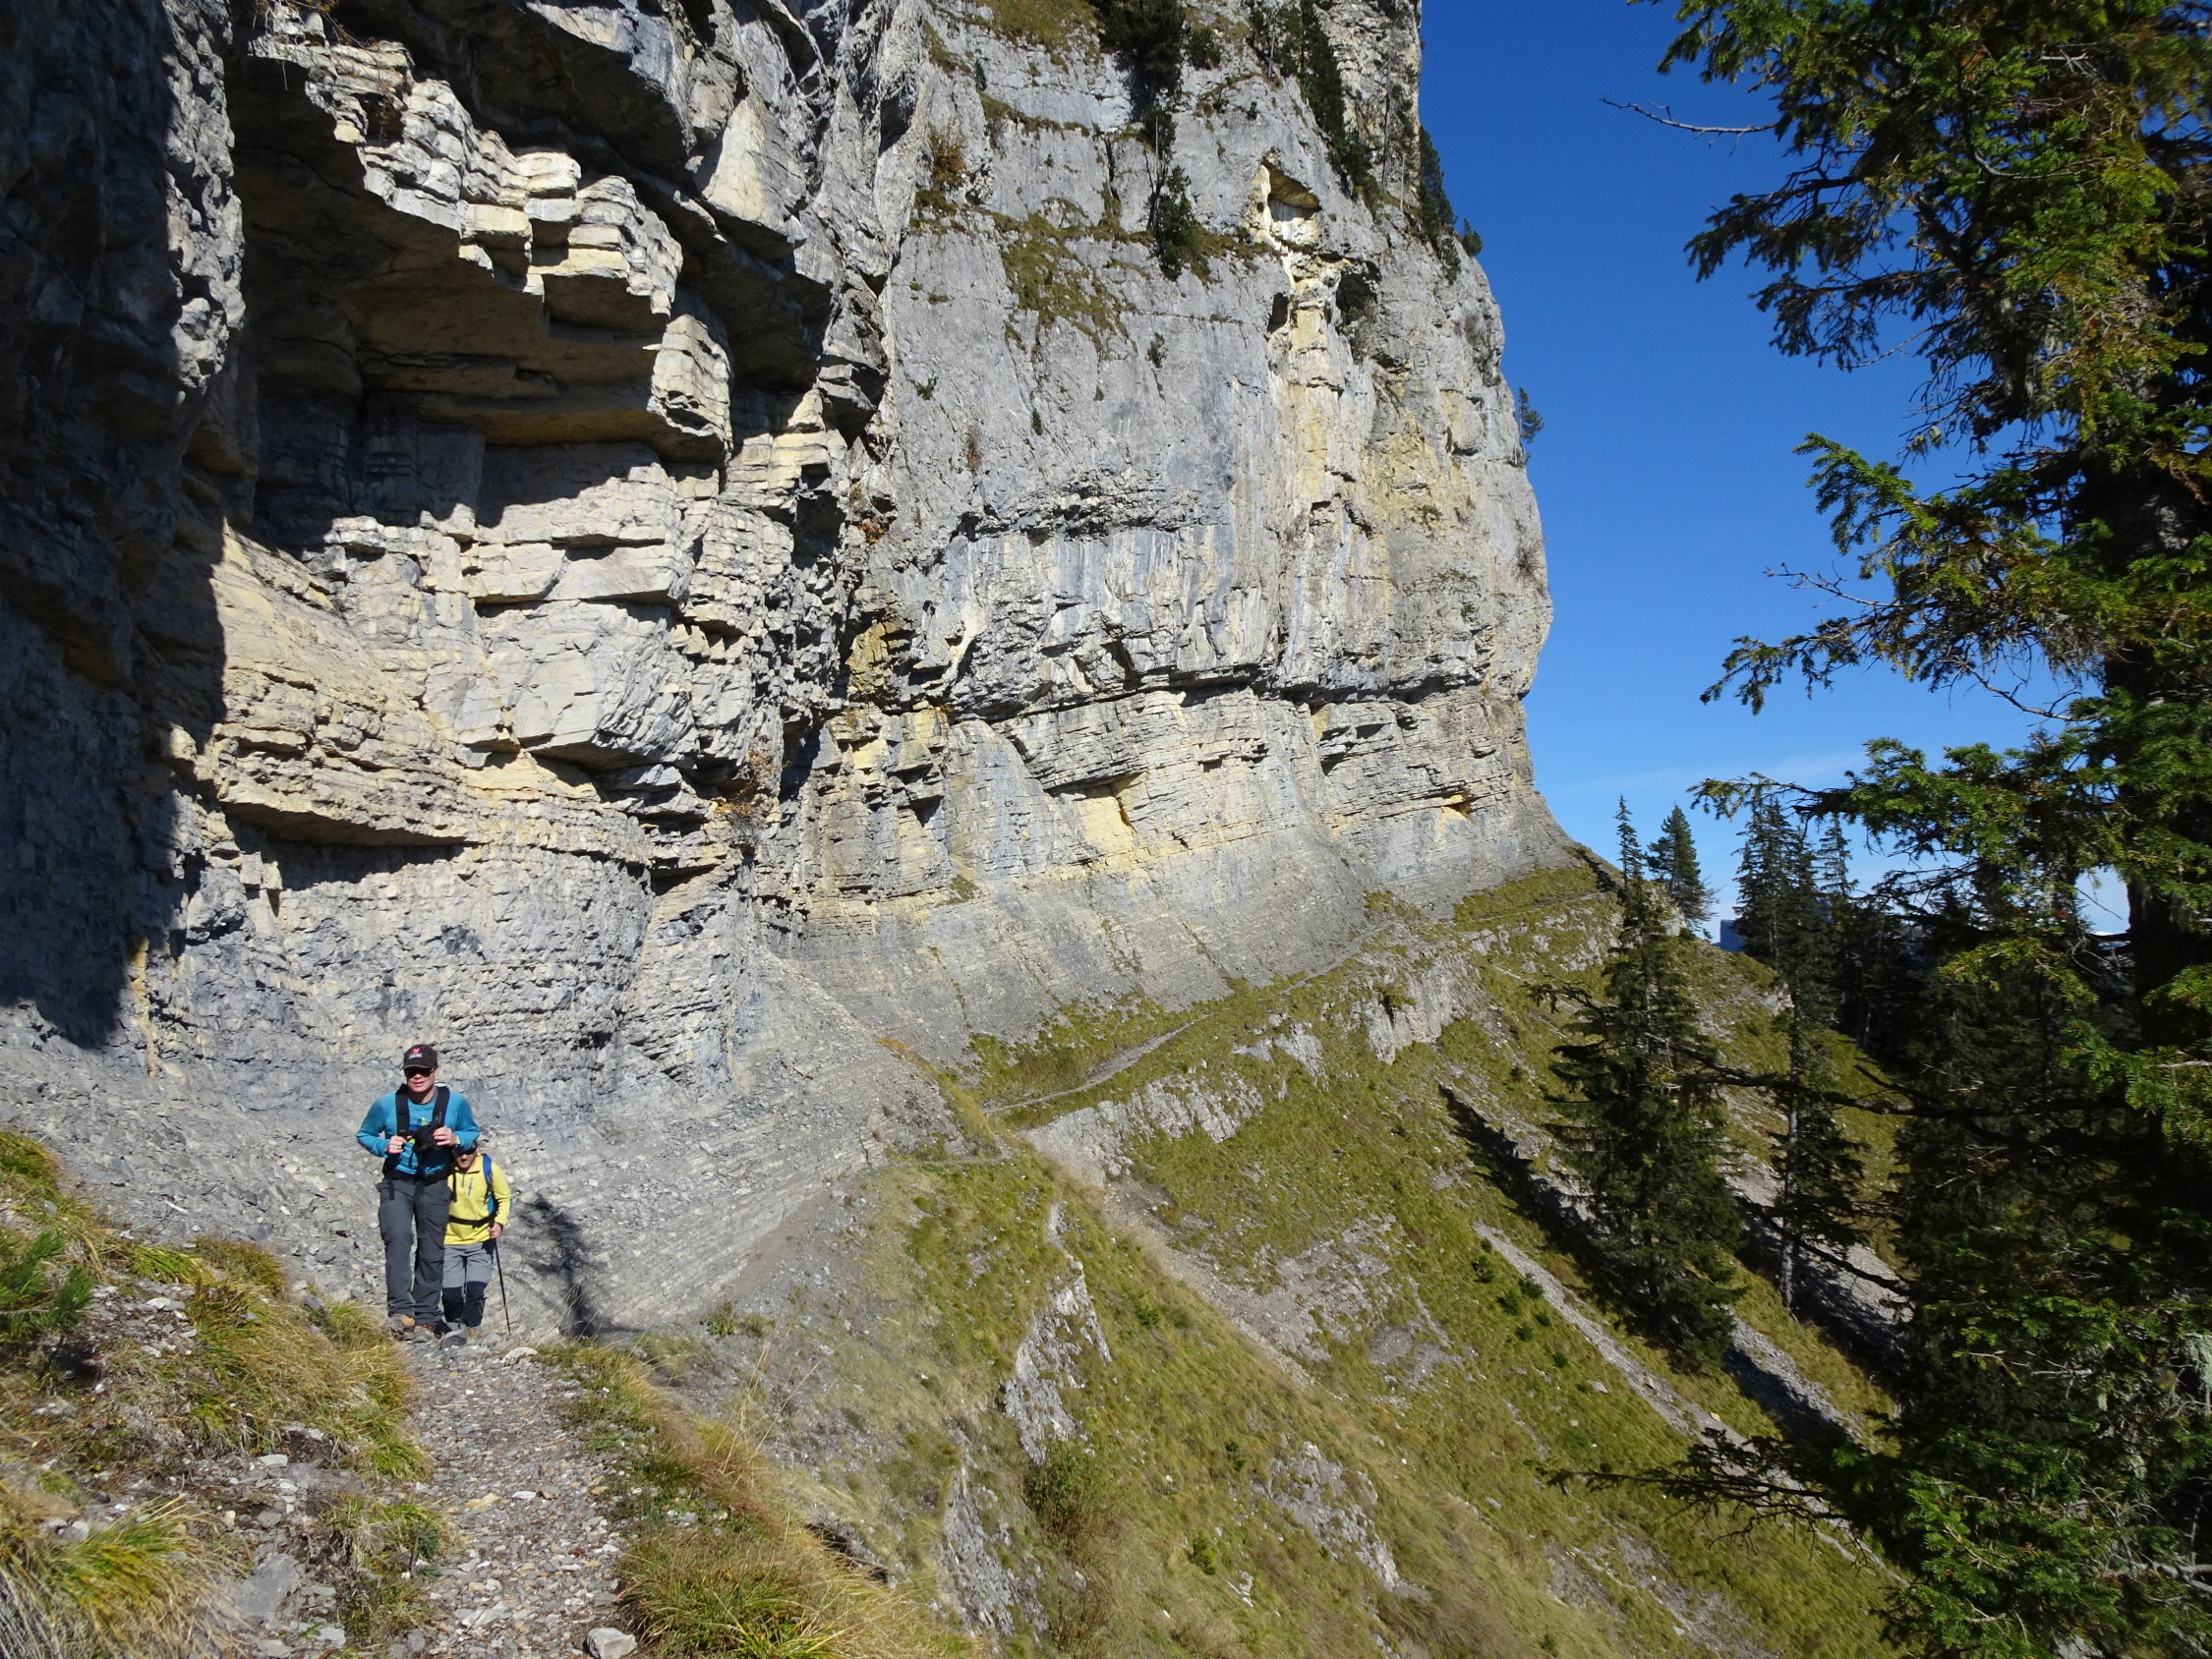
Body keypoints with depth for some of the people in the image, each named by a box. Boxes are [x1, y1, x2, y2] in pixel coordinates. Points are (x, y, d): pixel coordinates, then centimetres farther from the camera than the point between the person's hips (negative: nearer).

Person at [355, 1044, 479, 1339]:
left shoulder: (455, 1101, -6)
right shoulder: (388, 1103, -8)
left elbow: (472, 1133, 8)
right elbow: (363, 1135, 7)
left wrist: (455, 1139, -15)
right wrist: (384, 1146, -14)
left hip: (435, 1185, 1)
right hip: (397, 1183, -1)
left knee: (431, 1251, 4)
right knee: (398, 1237, -24)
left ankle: (423, 1319, 13)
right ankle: (401, 1310, -28)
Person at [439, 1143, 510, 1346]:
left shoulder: (490, 1169, -13)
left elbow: (505, 1198, 1)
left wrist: (500, 1222, -15)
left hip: (480, 1240, -1)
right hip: (450, 1240, 1)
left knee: (475, 1289, -10)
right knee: (451, 1291, 1)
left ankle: (470, 1328, 11)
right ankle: (454, 1326, 27)